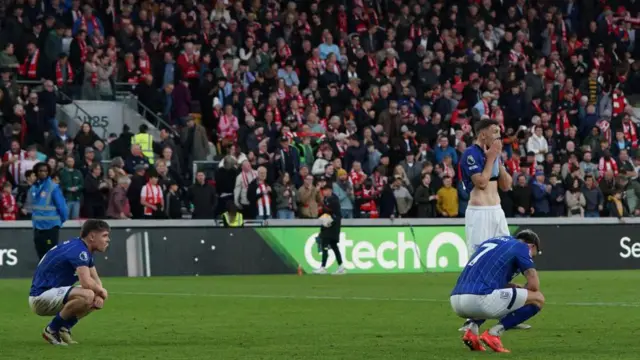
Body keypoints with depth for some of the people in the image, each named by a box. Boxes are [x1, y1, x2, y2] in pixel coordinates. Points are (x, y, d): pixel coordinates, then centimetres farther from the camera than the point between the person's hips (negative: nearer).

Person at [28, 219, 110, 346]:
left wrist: (99, 294, -5)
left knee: (97, 299, 12)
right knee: (87, 295, -31)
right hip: (41, 298, -11)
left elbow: (95, 279, 18)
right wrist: (101, 291, -9)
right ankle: (52, 330, -15)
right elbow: (86, 282, -31)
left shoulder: (84, 251, 12)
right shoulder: (78, 250, -20)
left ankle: (63, 328, 10)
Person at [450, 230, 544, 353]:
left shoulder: (492, 241, 30)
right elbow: (534, 285, 3)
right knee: (538, 299, 4)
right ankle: (494, 333, -4)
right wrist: (520, 294, 23)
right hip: (479, 300, -8)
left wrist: (512, 287, 30)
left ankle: (472, 329, 13)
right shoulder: (522, 247, 10)